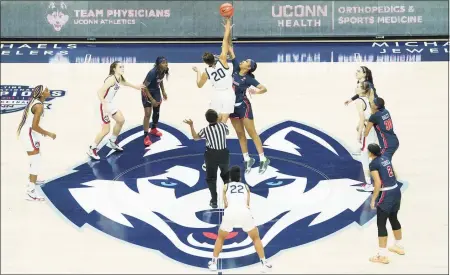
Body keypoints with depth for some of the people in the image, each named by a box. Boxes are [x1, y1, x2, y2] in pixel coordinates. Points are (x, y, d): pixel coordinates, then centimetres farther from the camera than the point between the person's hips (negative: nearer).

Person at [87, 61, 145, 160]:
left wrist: (135, 86, 43)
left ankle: (112, 142, 40)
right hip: (105, 105, -10)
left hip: (111, 104, 10)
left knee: (121, 120, 22)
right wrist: (104, 105, -41)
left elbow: (124, 83, 29)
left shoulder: (119, 78, 2)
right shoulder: (111, 79, -27)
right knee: (106, 130, -6)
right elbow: (100, 92, -33)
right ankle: (92, 149, 8)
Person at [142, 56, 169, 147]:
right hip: (147, 92, -7)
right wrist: (151, 99, -25)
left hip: (156, 91, 7)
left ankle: (153, 129, 43)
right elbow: (144, 86, -27)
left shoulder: (163, 71, -14)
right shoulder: (152, 72, -35)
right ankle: (146, 136, -7)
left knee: (157, 111, 19)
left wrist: (163, 92, 8)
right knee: (147, 114, -12)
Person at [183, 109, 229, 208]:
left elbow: (195, 137, 6)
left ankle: (214, 200, 7)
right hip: (224, 153, 2)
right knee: (226, 175, 23)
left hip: (211, 155, -2)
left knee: (211, 178, 10)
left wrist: (191, 125, 12)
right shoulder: (223, 125, -9)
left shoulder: (205, 130, -13)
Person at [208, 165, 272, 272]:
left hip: (230, 212, 0)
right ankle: (264, 263, 15)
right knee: (256, 238, 22)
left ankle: (213, 262, 22)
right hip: (244, 212, 0)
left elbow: (226, 204, 15)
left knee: (220, 238, 27)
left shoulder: (226, 186, 23)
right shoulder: (245, 186, 26)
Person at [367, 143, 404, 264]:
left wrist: (373, 199, -11)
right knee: (393, 219, 25)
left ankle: (383, 255, 1)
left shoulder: (373, 164, -12)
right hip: (396, 190, 9)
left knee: (381, 224, -1)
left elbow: (378, 183, -18)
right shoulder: (385, 158, 11)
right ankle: (399, 246, 40)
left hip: (386, 194, -9)